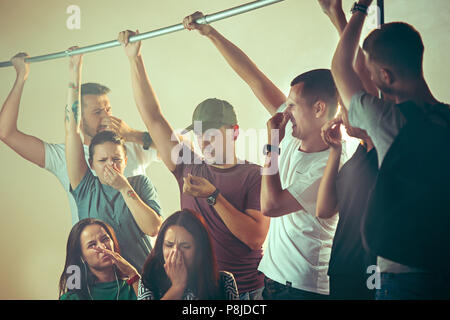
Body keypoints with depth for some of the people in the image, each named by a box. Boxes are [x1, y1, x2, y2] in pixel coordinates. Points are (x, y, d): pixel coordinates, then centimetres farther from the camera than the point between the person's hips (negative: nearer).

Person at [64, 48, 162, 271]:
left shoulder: (140, 183, 8)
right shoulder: (85, 188, 6)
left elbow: (153, 228, -5)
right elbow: (72, 130, 4)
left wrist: (125, 188, -6)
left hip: (141, 277, -2)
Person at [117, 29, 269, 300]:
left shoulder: (255, 176, -5)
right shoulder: (189, 168, 4)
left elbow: (256, 237, -15)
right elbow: (153, 117, 4)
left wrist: (213, 196, -21)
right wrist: (135, 59, 2)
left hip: (246, 290, -3)